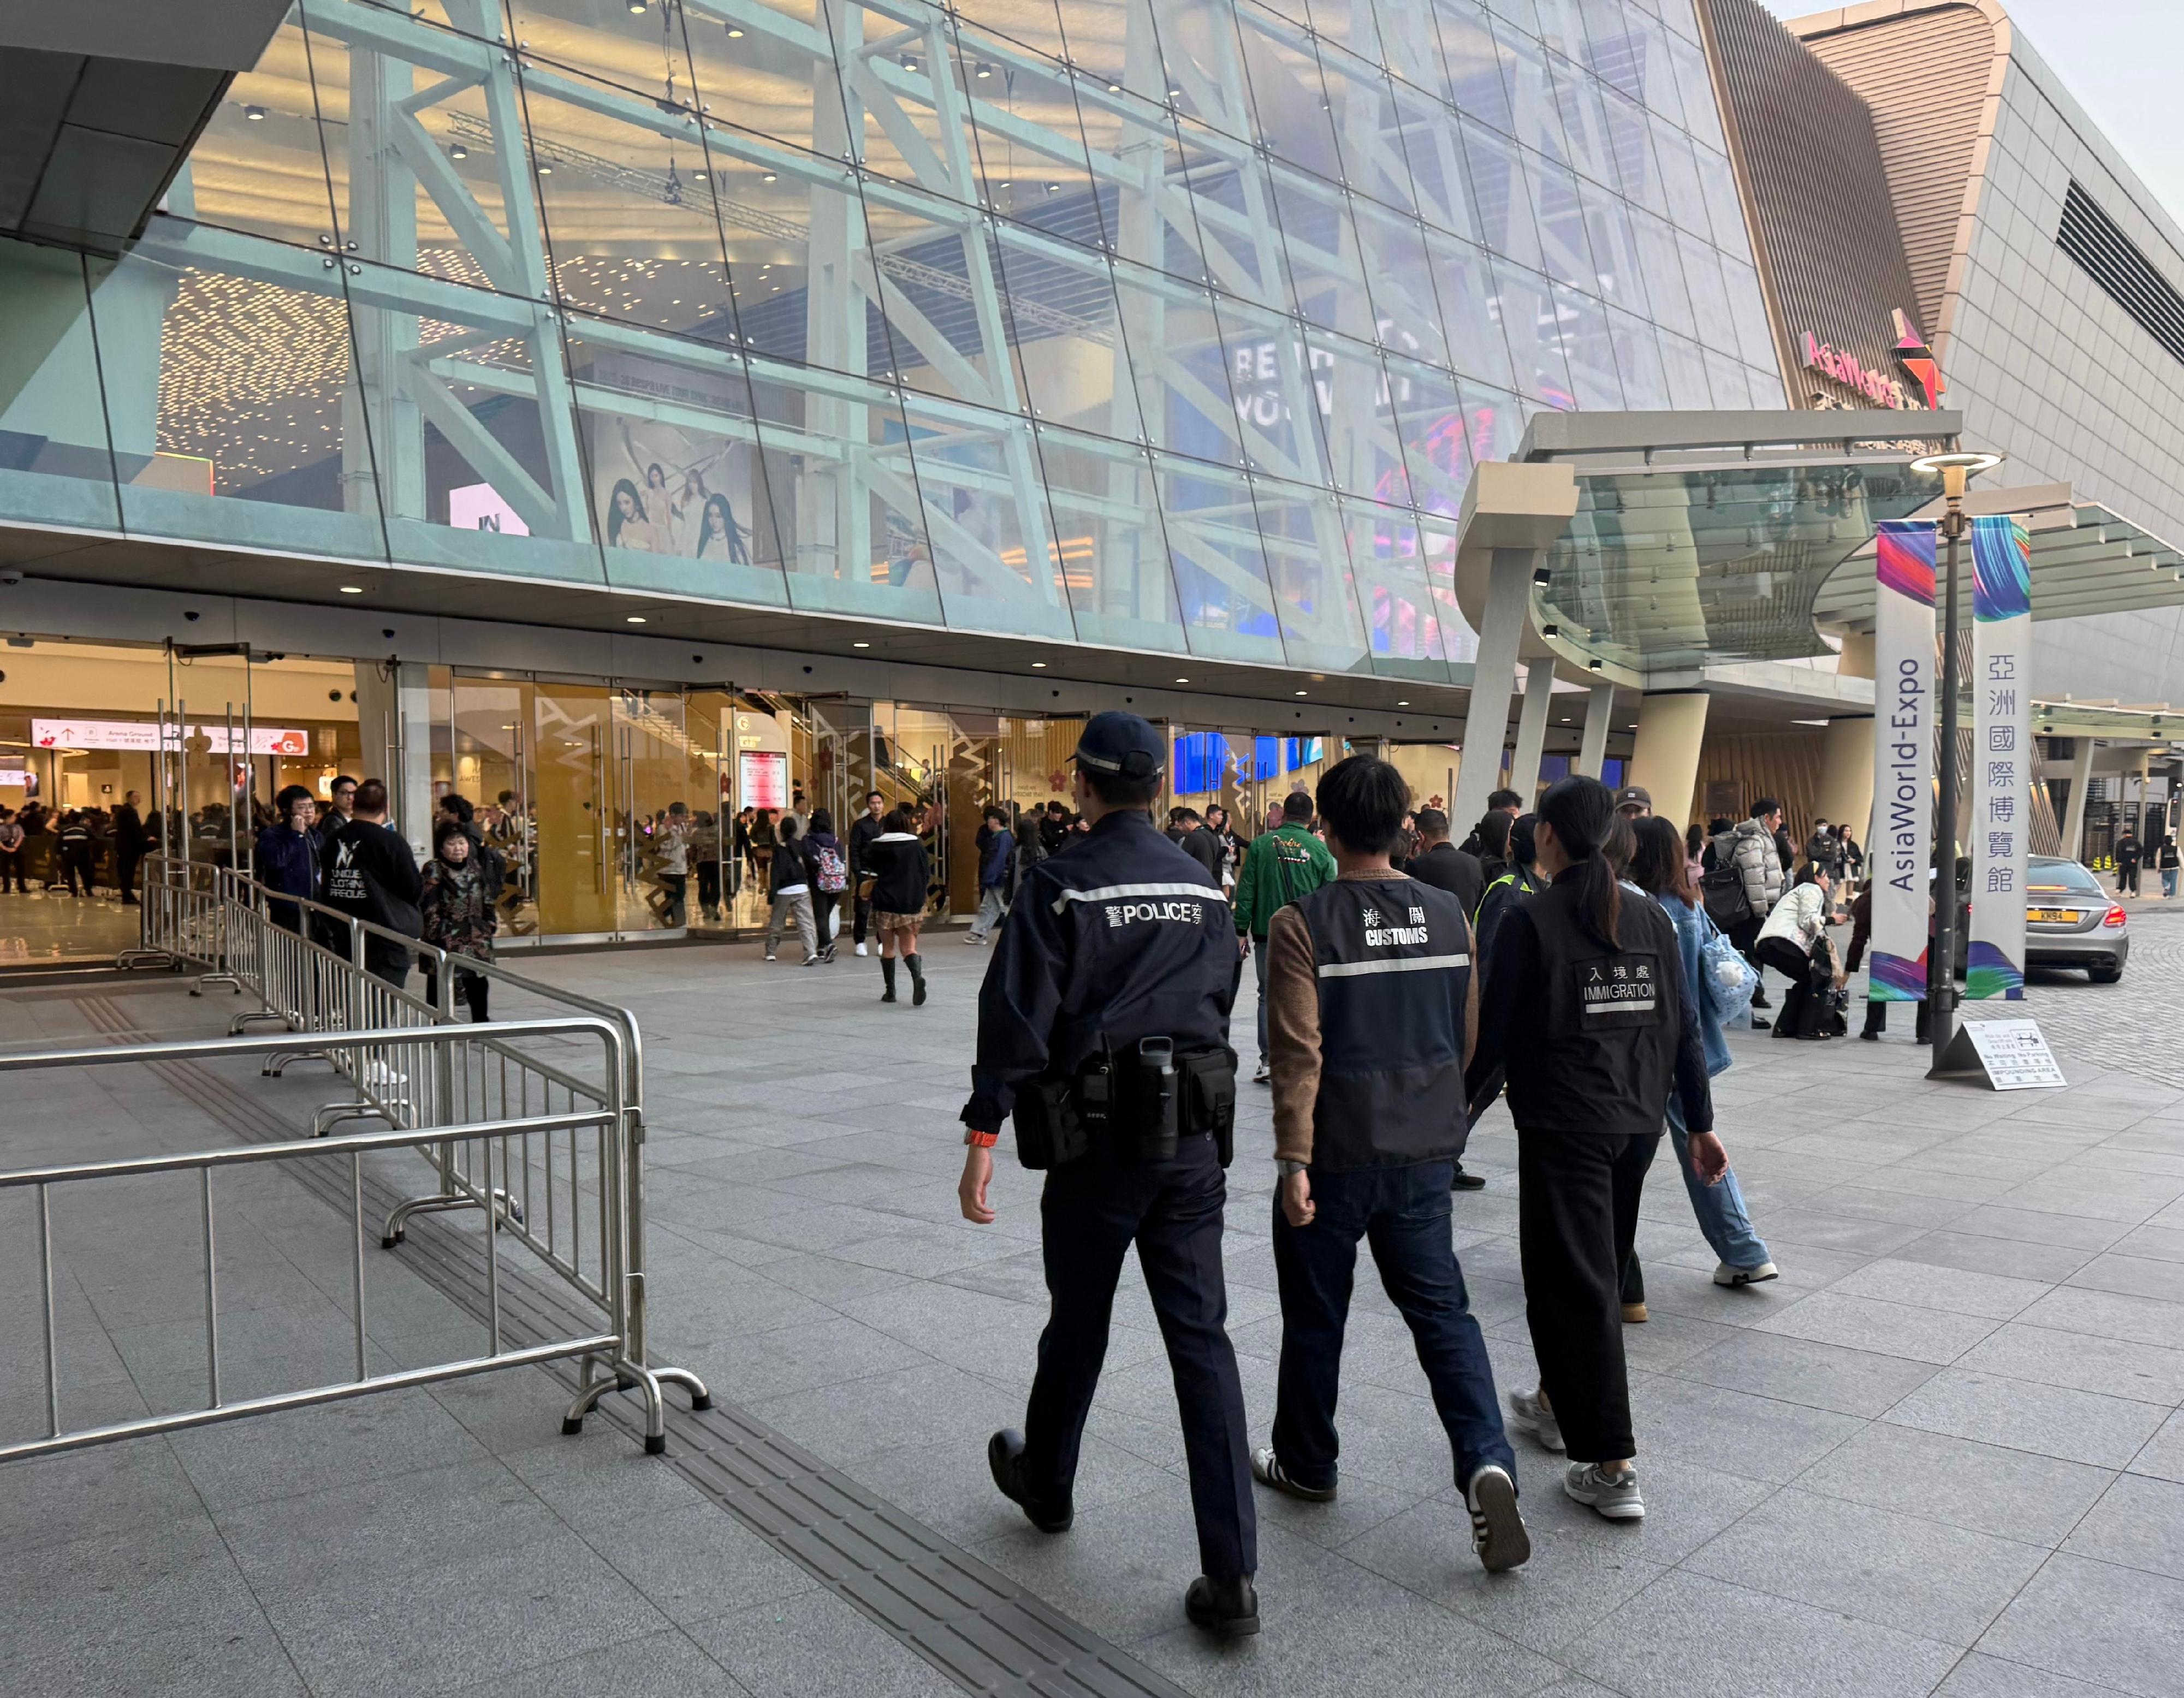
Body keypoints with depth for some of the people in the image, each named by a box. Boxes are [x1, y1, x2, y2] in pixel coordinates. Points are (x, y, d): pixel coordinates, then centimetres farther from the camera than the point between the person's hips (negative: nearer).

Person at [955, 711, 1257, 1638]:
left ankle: (1045, 1483, 42)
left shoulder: (1060, 885, -9)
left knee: (1077, 1325, 16)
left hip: (1095, 1142, -3)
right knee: (1201, 1339, 4)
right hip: (1194, 1137, 4)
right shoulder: (1202, 884, 7)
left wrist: (981, 1141, -12)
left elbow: (1016, 1017, -14)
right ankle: (1231, 1575, 3)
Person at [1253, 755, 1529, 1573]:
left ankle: (1306, 1462, 30)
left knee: (1316, 1314, 13)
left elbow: (1299, 1052, -19)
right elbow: (1467, 1035, 9)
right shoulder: (1449, 913, 1)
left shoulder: (1303, 924, -14)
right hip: (1426, 1148, 4)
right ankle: (1487, 1462, -4)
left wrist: (1294, 1158, -15)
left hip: (1337, 1151, -4)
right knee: (1441, 1307, 12)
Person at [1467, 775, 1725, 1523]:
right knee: (1600, 1270, 21)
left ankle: (1611, 1466, 3)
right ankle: (1559, 1403, 41)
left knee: (1574, 1285, 1)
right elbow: (1683, 1031, 7)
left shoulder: (1530, 921, -12)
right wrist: (1701, 1124, 15)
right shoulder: (1650, 920, 4)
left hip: (1563, 1130, -7)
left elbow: (1492, 1034, -12)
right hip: (1639, 1124, 7)